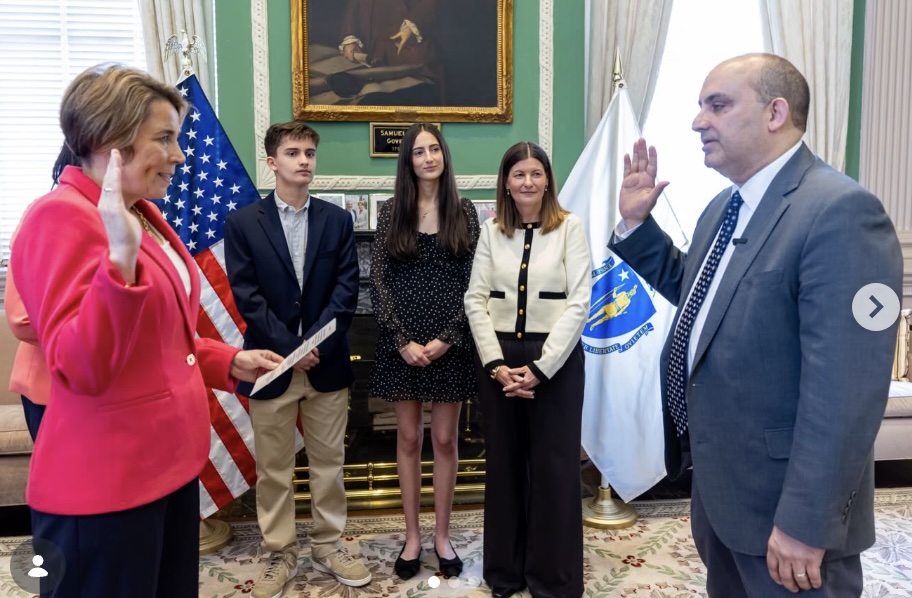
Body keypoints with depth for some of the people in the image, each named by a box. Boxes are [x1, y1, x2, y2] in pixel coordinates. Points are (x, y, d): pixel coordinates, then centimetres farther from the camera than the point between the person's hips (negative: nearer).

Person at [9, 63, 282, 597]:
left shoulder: (143, 215, 11)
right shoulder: (61, 217, -17)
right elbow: (80, 369, -25)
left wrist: (230, 362, 8)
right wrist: (120, 258, -36)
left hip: (172, 462, 9)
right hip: (105, 488, -9)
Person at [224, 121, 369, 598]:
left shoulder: (337, 220, 5)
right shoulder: (243, 223, 0)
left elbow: (347, 288, -2)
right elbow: (246, 295, -7)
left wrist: (316, 342, -13)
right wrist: (289, 348, -14)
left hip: (327, 361, 2)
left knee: (329, 461, 12)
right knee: (273, 468, 9)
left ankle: (328, 546, 28)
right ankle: (280, 555, 24)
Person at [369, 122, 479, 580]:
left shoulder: (464, 212, 3)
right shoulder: (391, 212, 2)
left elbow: (473, 284, -1)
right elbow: (378, 283, -2)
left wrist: (446, 338, -11)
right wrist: (403, 341, -11)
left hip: (450, 343, 0)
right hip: (402, 343, 0)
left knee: (445, 439, 8)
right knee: (408, 439, 9)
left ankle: (442, 536, 23)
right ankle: (412, 536, 23)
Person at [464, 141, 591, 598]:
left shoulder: (569, 227, -3)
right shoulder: (491, 231, 6)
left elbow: (579, 303, -9)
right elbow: (475, 300, 2)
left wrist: (540, 367, -14)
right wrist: (496, 364, -10)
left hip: (555, 359, -3)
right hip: (498, 359, 3)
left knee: (554, 467, 6)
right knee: (503, 464, 12)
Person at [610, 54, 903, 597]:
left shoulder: (840, 211, -22)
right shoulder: (724, 207, 8)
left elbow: (845, 389, -27)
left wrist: (806, 522, -25)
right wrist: (637, 223, 9)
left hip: (783, 500, -9)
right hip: (720, 484, 9)